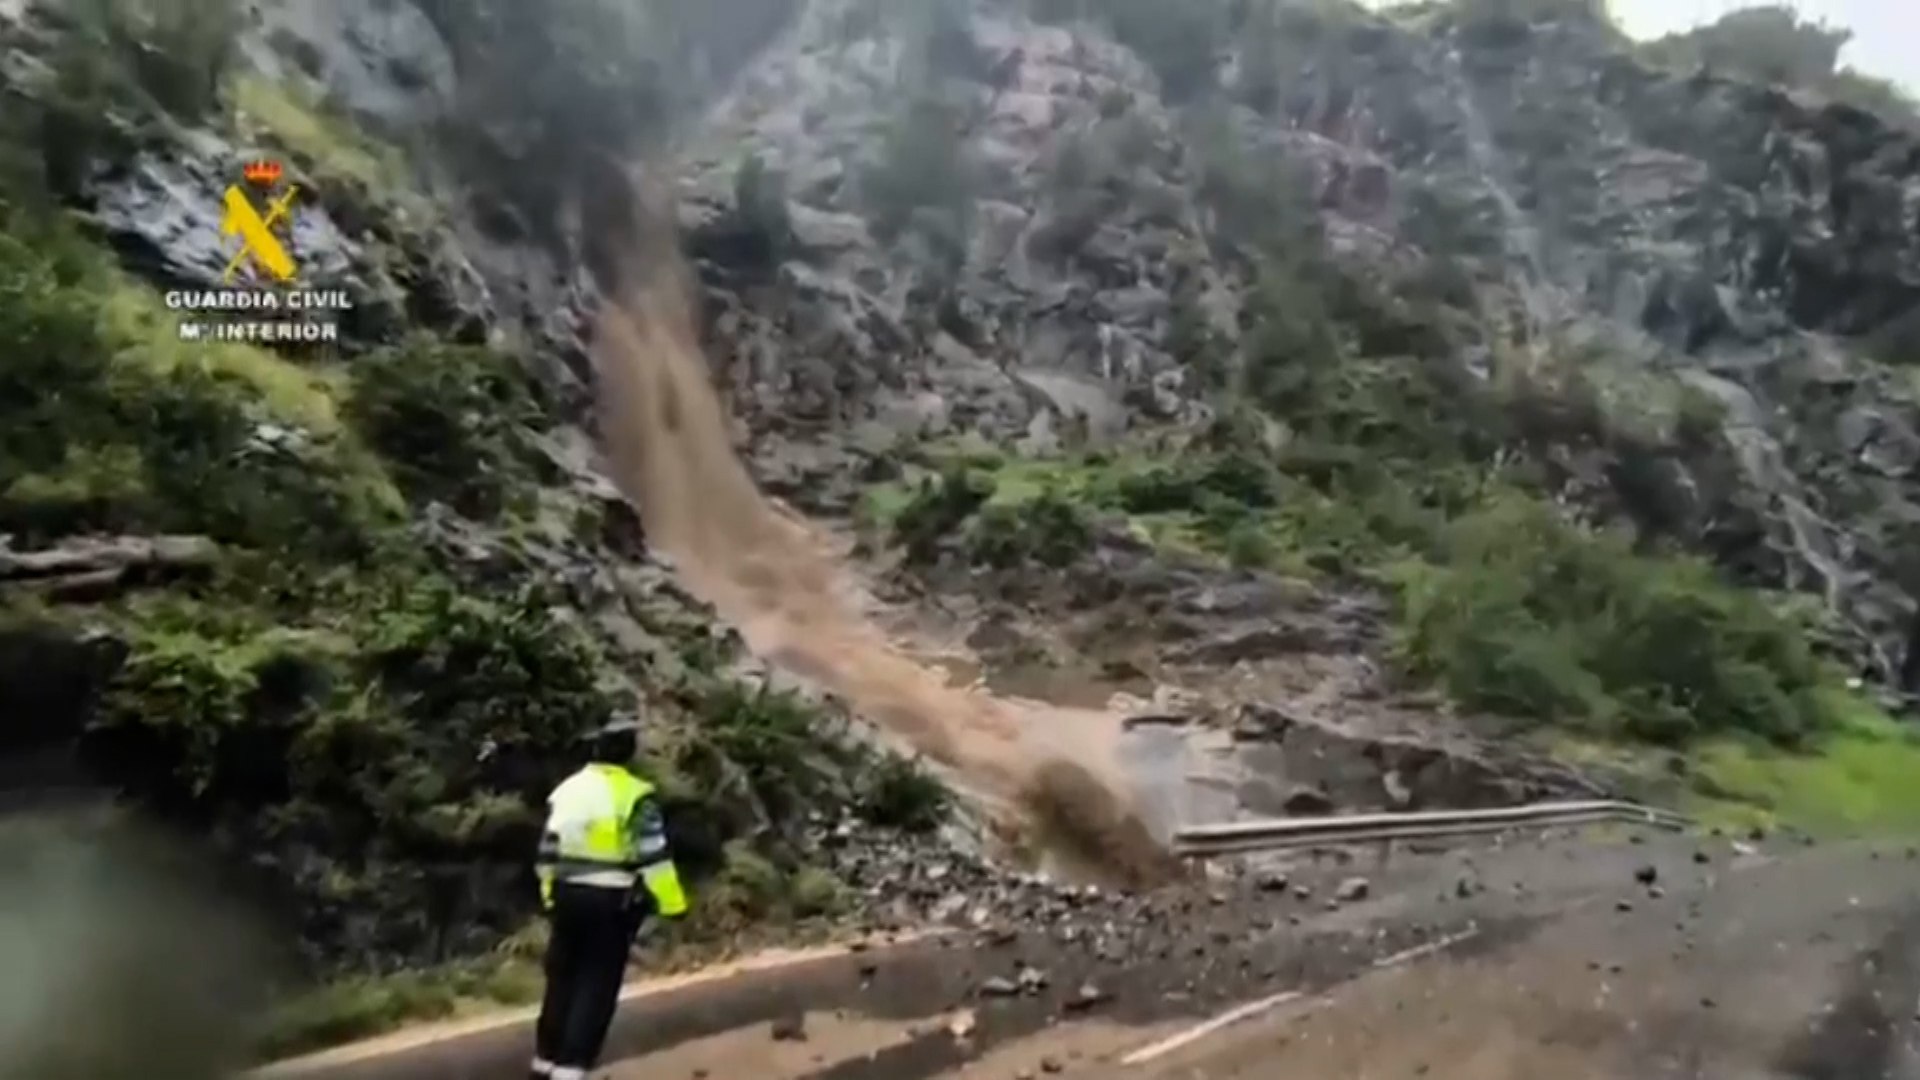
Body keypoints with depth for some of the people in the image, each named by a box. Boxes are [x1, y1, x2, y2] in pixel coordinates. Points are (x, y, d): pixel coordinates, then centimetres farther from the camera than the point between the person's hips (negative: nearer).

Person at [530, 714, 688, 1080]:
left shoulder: (566, 790, 8)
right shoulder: (634, 795, -13)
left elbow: (548, 851, 13)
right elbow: (653, 855, -15)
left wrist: (550, 895, 23)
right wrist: (671, 903, -11)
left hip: (567, 895, 6)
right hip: (611, 901, -6)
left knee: (562, 979, 18)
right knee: (597, 987, 1)